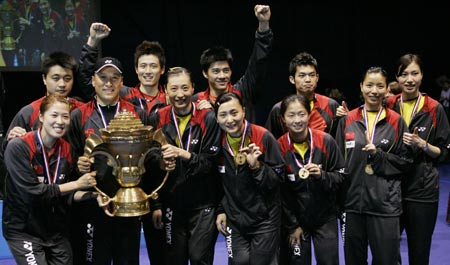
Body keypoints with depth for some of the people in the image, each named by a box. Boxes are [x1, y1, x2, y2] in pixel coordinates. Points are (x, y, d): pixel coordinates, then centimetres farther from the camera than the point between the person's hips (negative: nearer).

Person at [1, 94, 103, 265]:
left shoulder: (66, 149, 1)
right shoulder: (18, 147, -17)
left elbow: (66, 194, 3)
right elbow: (32, 192, -22)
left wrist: (92, 195, -15)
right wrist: (77, 184, -19)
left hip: (58, 231, 6)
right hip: (23, 231, -5)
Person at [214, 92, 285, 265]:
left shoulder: (263, 137, -14)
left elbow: (278, 179, -12)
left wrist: (256, 166, -26)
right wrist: (221, 210, 10)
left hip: (265, 220, -3)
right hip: (234, 220, 3)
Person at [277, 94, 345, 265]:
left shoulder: (326, 141, -11)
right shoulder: (279, 148, -10)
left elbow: (340, 177, -3)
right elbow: (280, 192, -5)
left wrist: (322, 175, -23)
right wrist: (292, 225, -4)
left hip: (325, 218, 0)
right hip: (294, 220, 0)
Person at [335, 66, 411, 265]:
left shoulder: (396, 122, 2)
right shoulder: (347, 120, 6)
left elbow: (405, 161, 4)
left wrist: (378, 155, -13)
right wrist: (337, 201, 4)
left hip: (385, 203, -2)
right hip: (352, 201, 2)